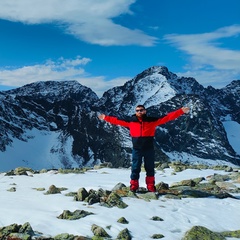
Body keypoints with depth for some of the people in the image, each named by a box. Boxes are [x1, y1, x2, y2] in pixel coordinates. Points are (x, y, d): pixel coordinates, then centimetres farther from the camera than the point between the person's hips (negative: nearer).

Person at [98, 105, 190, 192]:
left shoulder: (152, 120, -2)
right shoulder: (131, 121, 2)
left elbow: (167, 117, -5)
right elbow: (117, 120, 10)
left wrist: (181, 111, -10)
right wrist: (105, 118, 10)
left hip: (149, 149, 0)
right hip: (137, 149, 0)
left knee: (150, 168, 9)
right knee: (135, 168, 5)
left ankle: (151, 187, 20)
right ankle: (133, 186, 15)